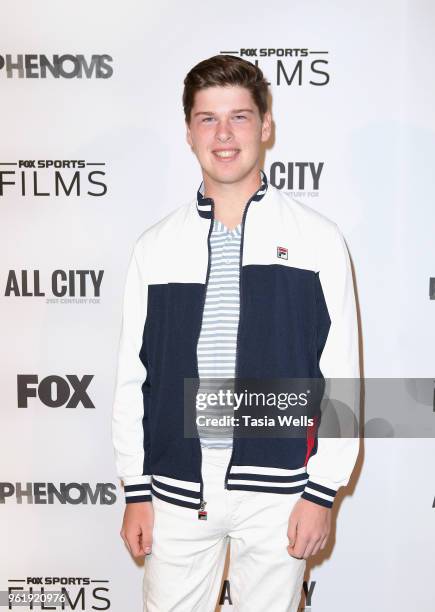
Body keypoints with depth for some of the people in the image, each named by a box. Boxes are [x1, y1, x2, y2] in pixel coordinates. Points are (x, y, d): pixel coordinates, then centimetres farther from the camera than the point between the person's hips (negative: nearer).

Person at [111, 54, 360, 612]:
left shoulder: (317, 240, -3)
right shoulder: (155, 246, 2)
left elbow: (342, 375, -3)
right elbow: (132, 376, 4)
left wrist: (323, 493, -5)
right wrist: (135, 490, 4)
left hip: (277, 489, -1)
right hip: (176, 487, 2)